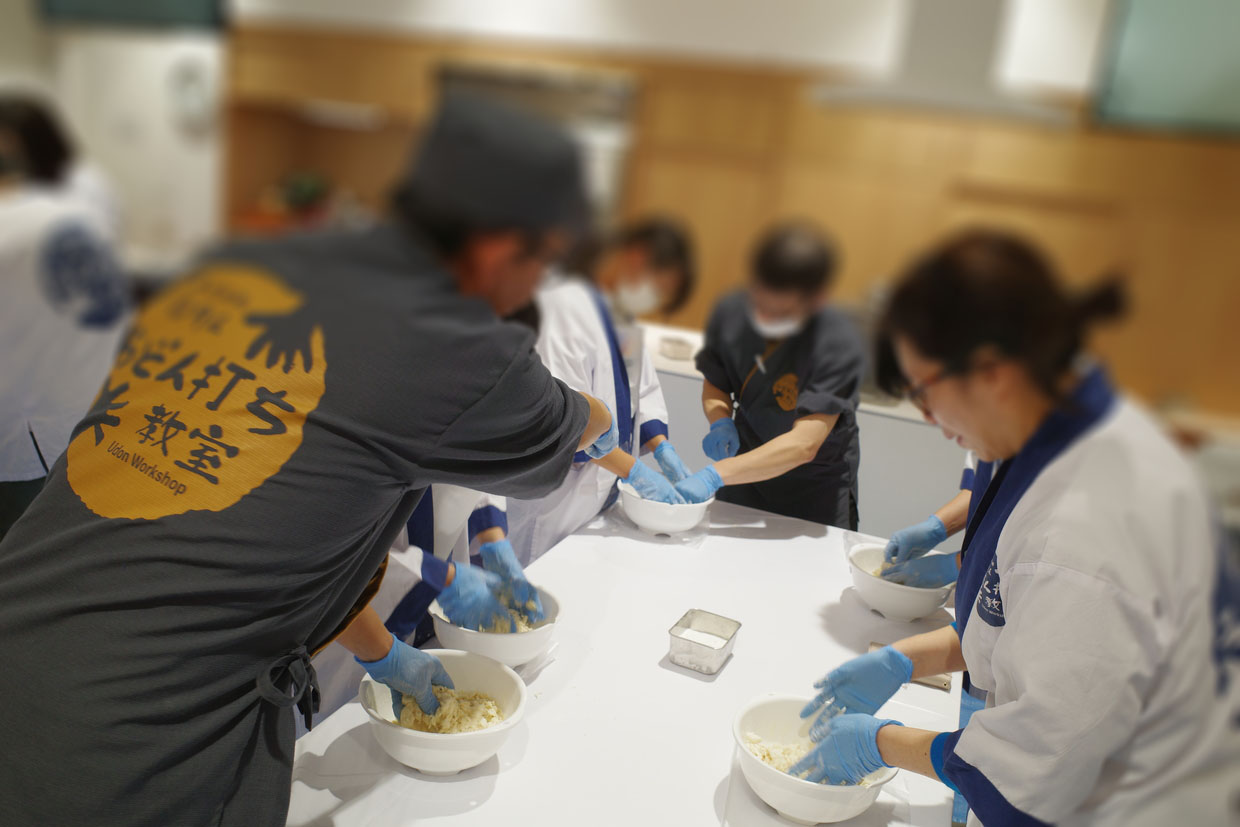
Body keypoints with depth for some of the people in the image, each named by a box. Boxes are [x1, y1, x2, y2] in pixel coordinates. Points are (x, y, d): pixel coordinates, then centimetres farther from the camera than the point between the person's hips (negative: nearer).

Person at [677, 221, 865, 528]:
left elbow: (804, 445, -35)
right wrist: (720, 423, -21)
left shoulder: (839, 345, -29)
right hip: (746, 469, 4)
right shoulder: (731, 312, -16)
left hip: (817, 491, -3)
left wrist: (715, 475, -42)